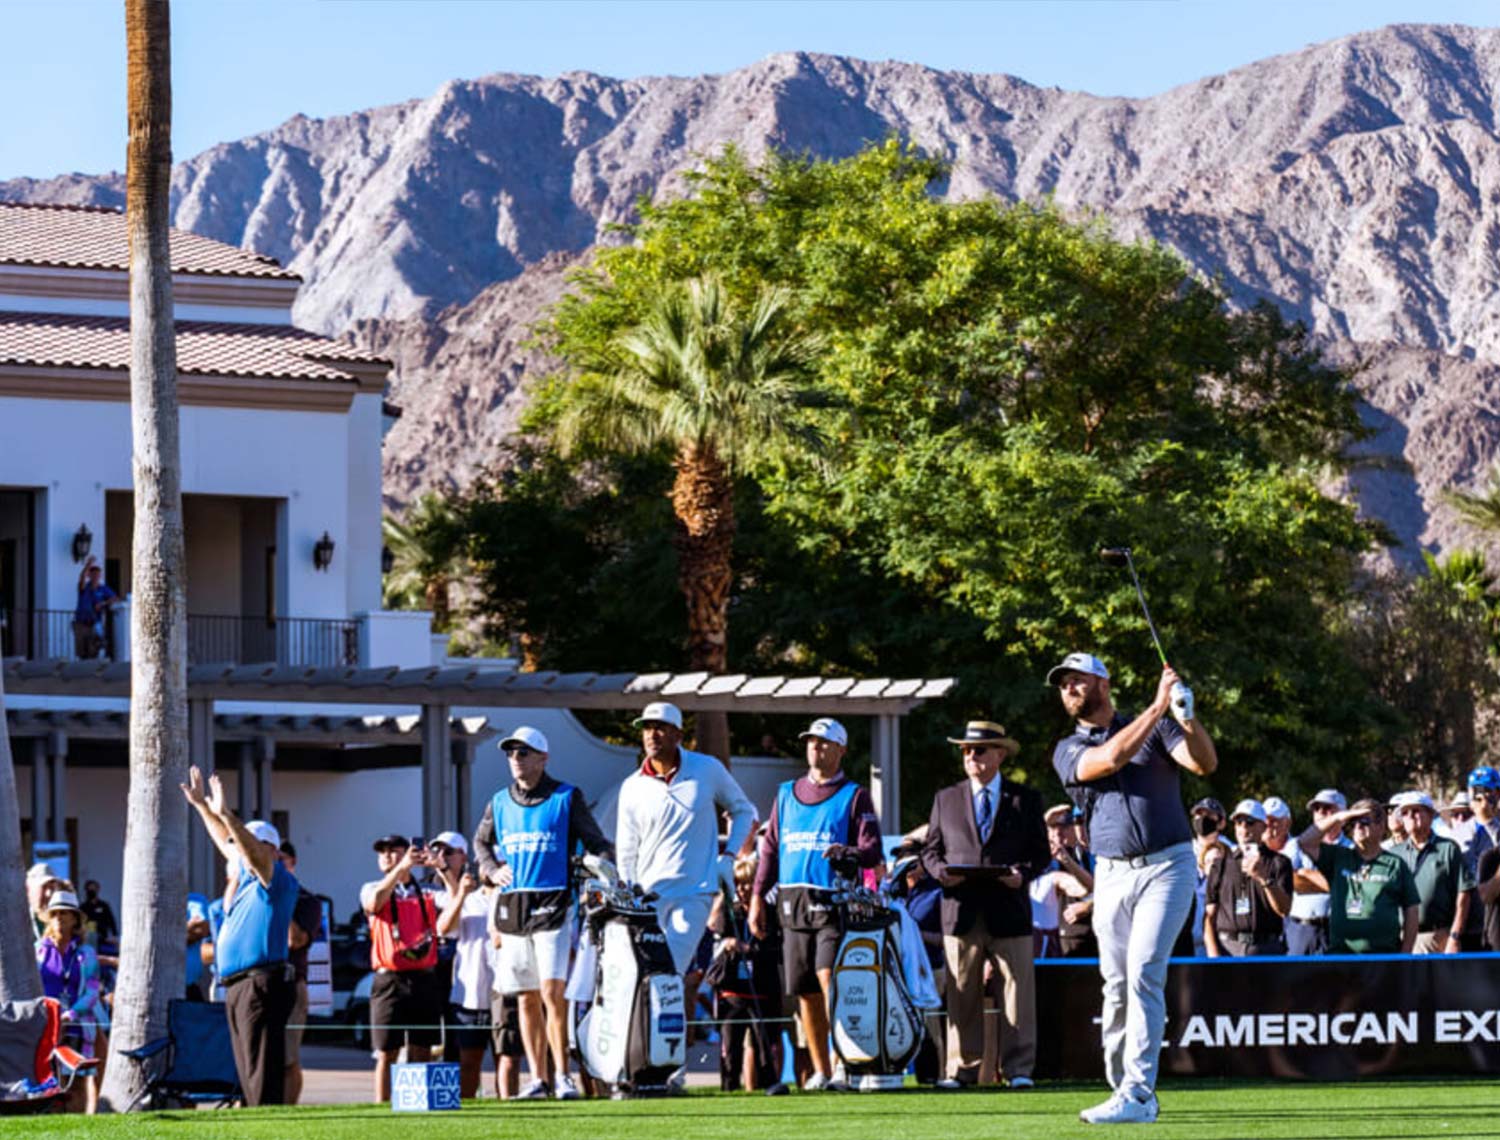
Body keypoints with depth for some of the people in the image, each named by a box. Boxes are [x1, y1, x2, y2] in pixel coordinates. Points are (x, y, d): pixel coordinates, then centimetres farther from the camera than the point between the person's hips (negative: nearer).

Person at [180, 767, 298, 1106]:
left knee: (263, 1075, -14)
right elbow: (227, 844, 32)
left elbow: (254, 852, -21)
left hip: (263, 983, -10)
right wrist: (201, 806, 34)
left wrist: (225, 814, -30)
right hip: (237, 986, 10)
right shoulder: (246, 880, 20)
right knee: (248, 1073, 9)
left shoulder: (278, 882, -4)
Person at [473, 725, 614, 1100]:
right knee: (526, 998, 6)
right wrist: (491, 870, 11)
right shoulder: (500, 802, 14)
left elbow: (595, 843, 3)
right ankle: (537, 1078, 11)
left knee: (552, 992, -14)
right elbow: (481, 841, 30)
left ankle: (562, 1076, -11)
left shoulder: (566, 798, 2)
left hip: (553, 903, -4)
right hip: (512, 906, 5)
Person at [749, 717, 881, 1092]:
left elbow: (873, 851, -3)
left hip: (835, 901, -5)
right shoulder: (786, 794, 18)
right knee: (805, 991, 5)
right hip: (793, 902, 5)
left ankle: (840, 1063, -19)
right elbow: (770, 848, 20)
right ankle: (819, 1070, 12)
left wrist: (847, 852, -24)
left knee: (830, 979, -18)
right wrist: (757, 897, 14)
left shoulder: (855, 796, 4)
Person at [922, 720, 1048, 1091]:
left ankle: (1018, 1068, 0)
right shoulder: (946, 799, 15)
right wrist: (941, 871, -6)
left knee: (1017, 989, -3)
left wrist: (1023, 874, -12)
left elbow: (1040, 851, 9)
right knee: (962, 994, 1)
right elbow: (930, 849, 16)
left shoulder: (1025, 800, 10)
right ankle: (963, 1069, 5)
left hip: (1009, 909, -1)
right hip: (961, 908, 1)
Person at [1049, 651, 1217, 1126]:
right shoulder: (1069, 751, 10)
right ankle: (1124, 1088, 13)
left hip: (1167, 867, -3)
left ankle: (1137, 1095, -20)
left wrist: (1187, 716, -26)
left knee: (1144, 973, -15)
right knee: (1116, 986, 2)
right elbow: (1109, 759, -12)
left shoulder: (1157, 729, 7)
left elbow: (1205, 763, -8)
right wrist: (1158, 706, -16)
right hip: (1112, 876, 3)